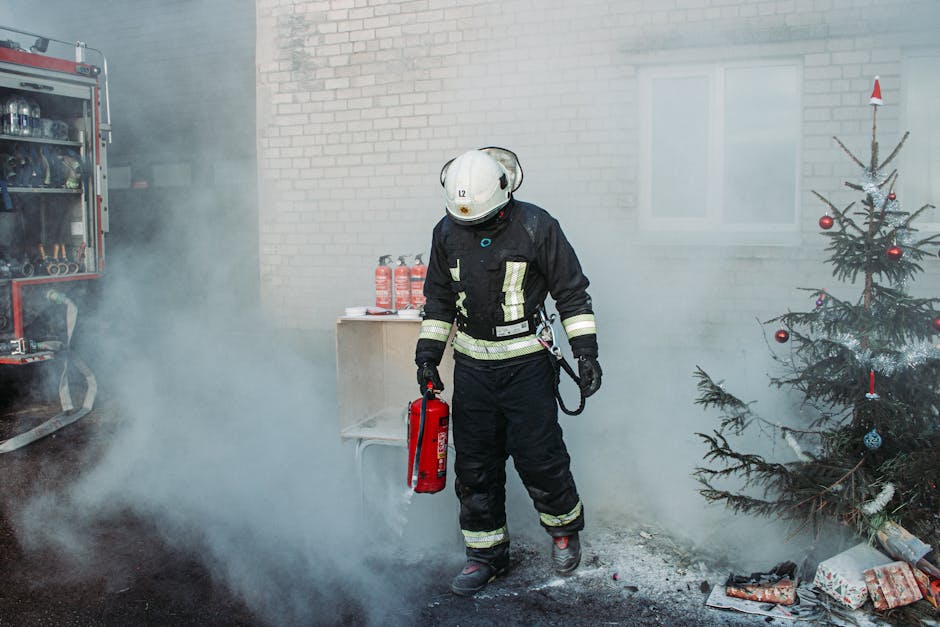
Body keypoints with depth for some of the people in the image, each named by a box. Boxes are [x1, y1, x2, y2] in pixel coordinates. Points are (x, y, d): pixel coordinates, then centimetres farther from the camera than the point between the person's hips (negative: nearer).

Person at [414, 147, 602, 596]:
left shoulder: (536, 227, -9)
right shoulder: (447, 232, 2)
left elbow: (571, 292, -3)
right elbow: (438, 298, 14)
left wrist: (585, 350, -7)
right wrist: (428, 350, 7)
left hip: (527, 365, -4)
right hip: (471, 366, 4)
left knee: (538, 456, -2)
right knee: (474, 463, 7)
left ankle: (564, 528, 28)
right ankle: (485, 553, 23)